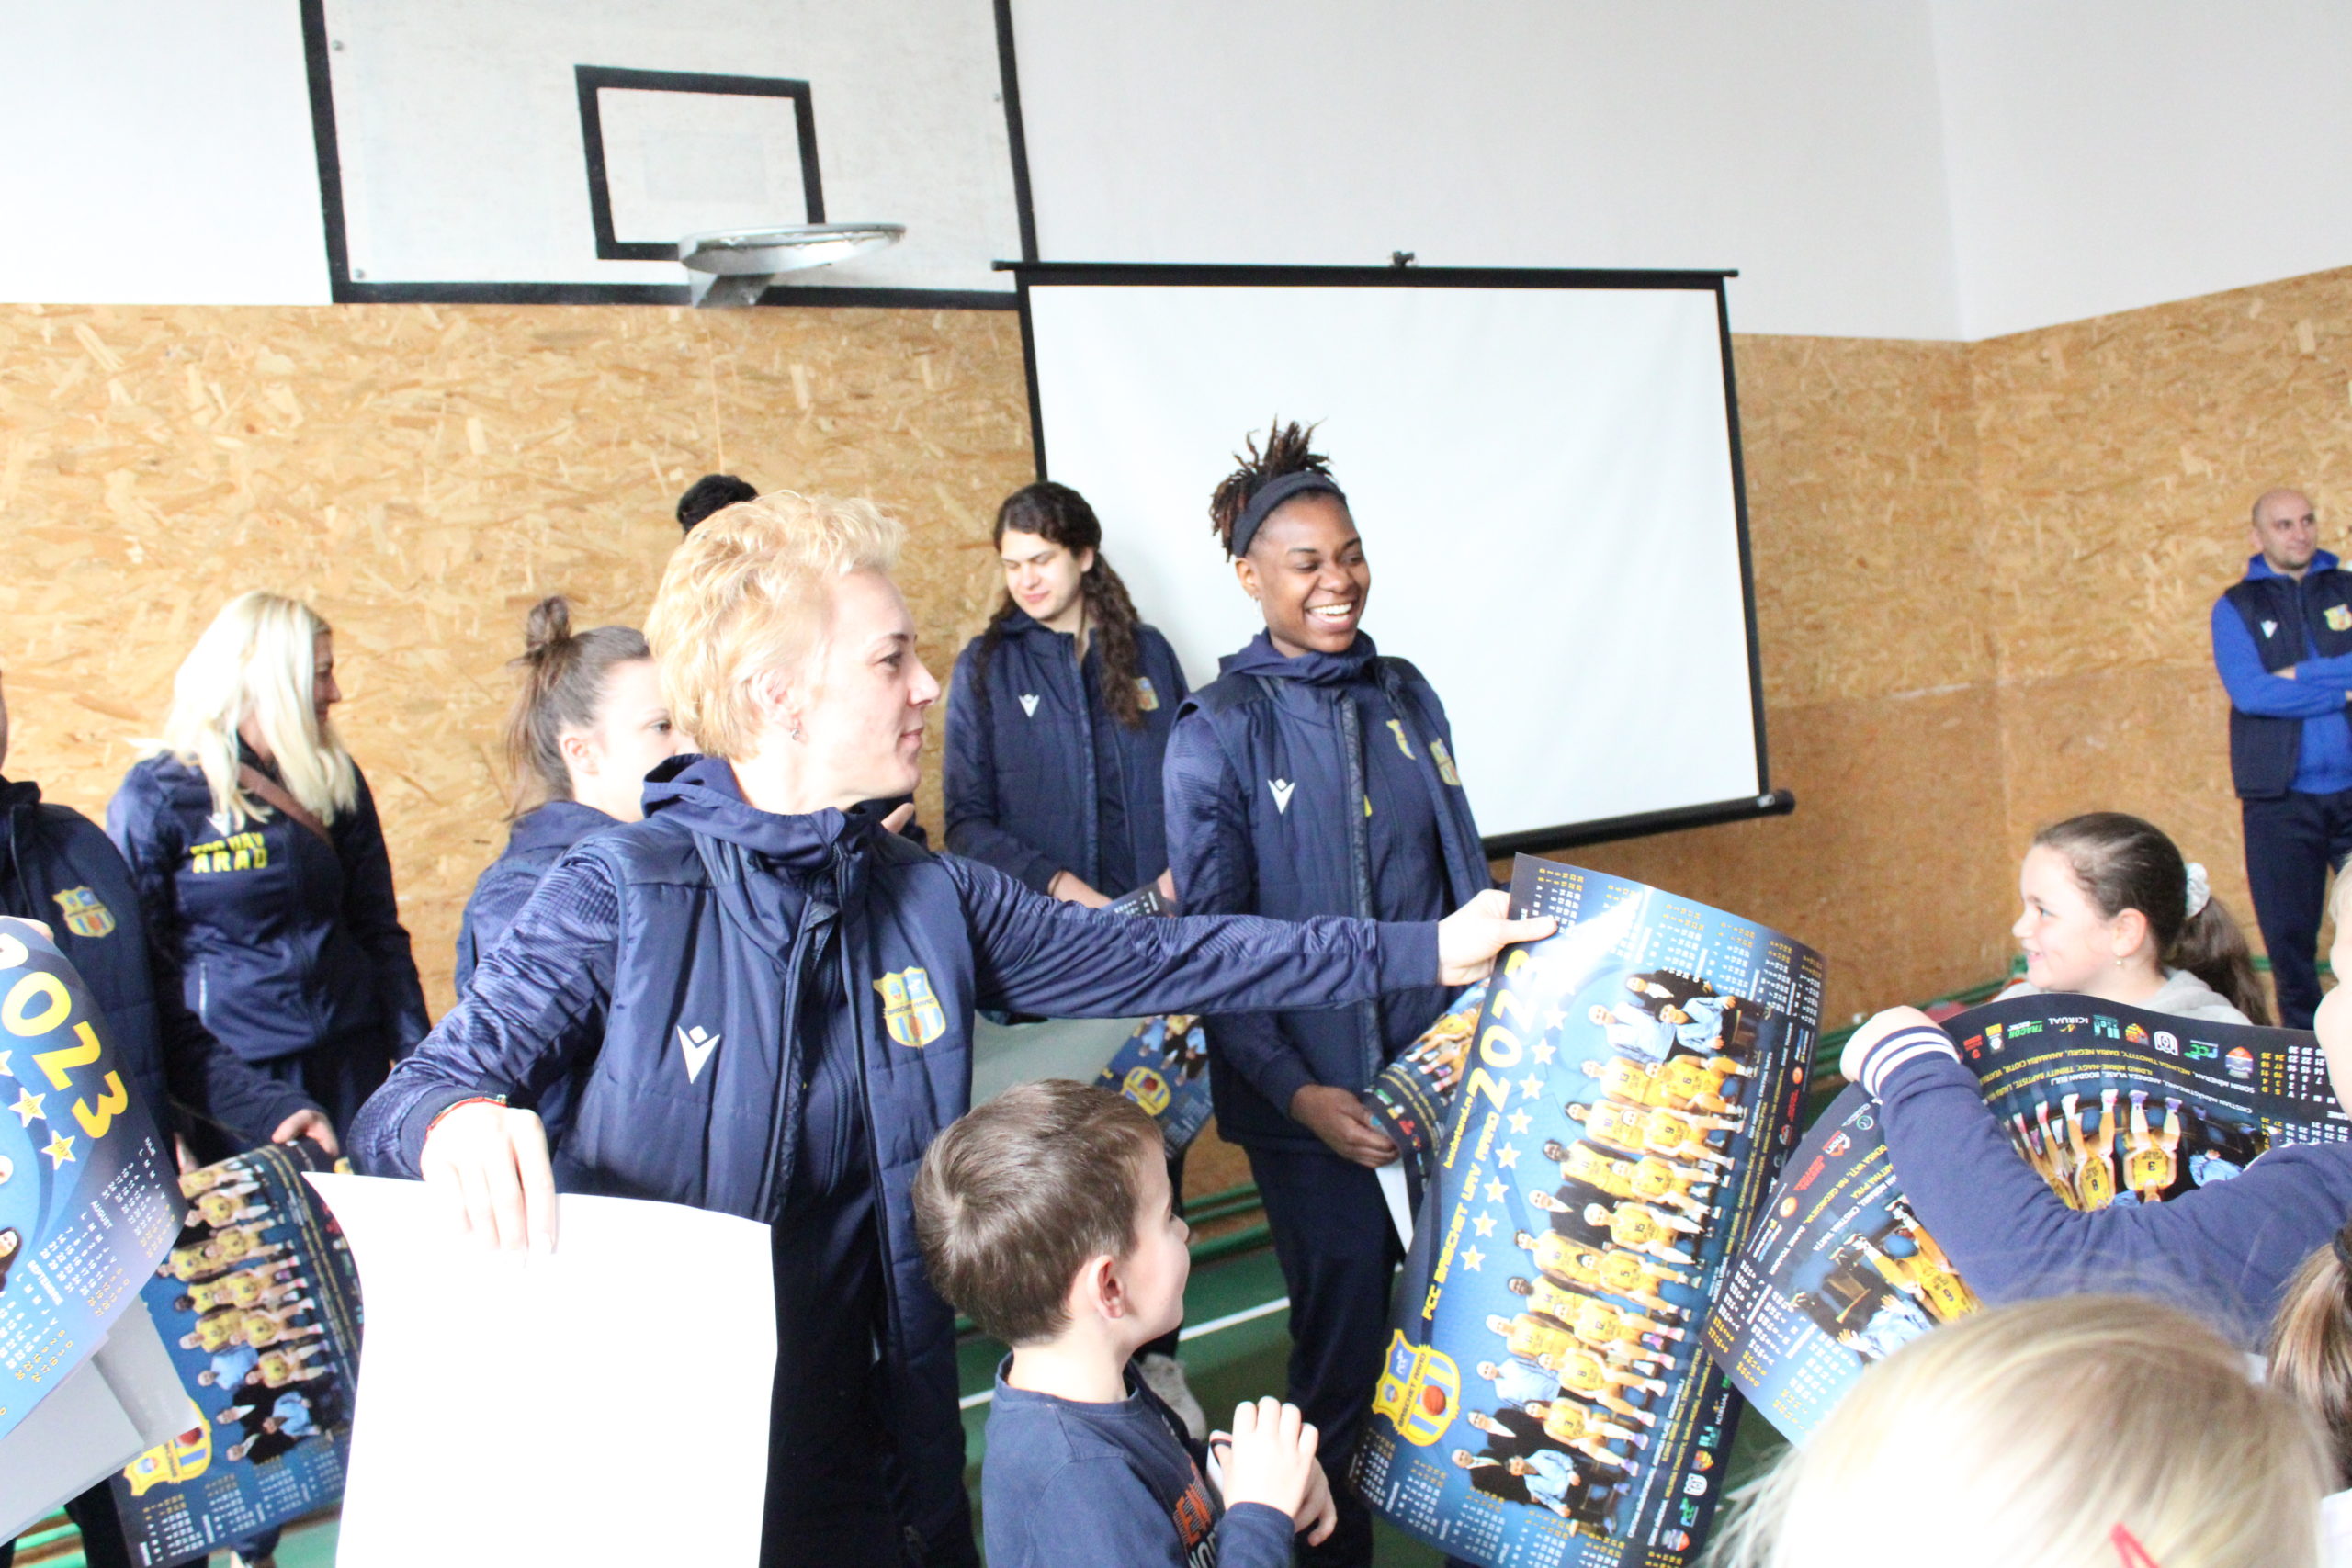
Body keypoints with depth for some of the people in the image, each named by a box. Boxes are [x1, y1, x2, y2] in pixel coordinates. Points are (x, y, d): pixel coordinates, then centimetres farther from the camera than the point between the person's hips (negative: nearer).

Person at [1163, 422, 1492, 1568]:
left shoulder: (1405, 696, 7)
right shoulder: (1215, 733, -7)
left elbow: (1464, 880, 14)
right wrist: (1296, 1093, -16)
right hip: (1310, 1096, -4)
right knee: (1345, 1338, 3)